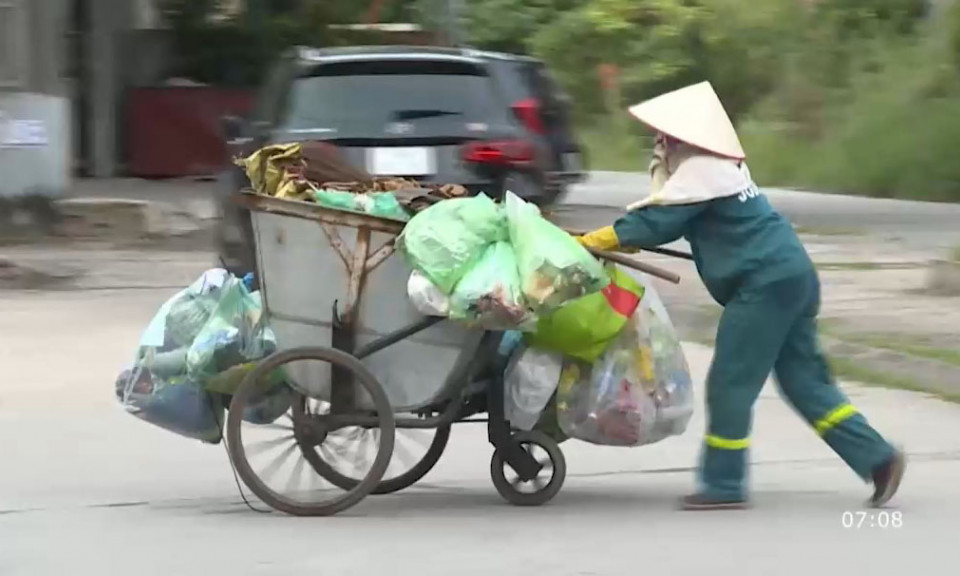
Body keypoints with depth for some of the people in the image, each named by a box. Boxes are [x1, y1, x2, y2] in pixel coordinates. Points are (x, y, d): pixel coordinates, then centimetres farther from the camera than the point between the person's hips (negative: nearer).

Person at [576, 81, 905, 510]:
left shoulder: (700, 171, -11)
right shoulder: (719, 167, 20)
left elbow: (655, 223, -12)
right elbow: (667, 219, 24)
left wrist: (591, 242, -4)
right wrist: (619, 239, 13)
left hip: (766, 283, -10)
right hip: (793, 277, 10)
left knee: (730, 383, -3)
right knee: (804, 380, 11)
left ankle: (723, 484, 1)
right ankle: (877, 457, 6)